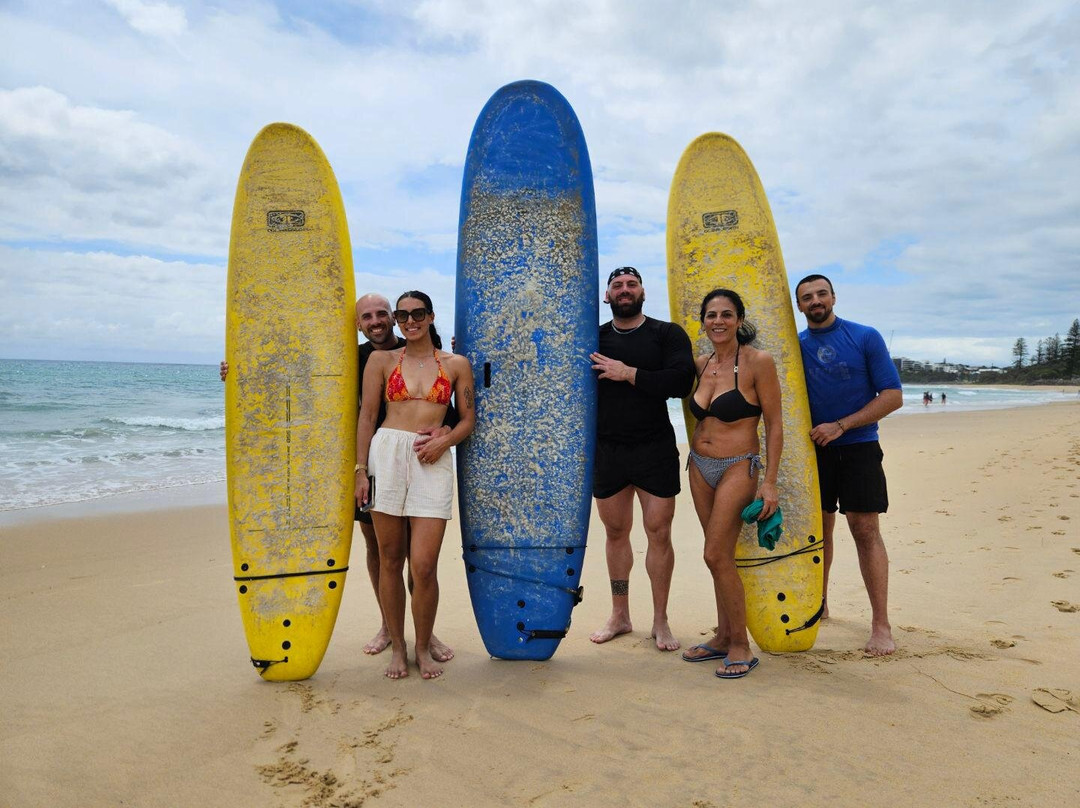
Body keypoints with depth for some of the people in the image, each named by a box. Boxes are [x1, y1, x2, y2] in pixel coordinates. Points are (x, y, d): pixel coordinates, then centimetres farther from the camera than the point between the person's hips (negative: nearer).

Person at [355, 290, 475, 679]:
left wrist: (445, 440, -8)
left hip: (432, 461, -1)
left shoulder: (457, 364, 11)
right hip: (386, 454, 1)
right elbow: (367, 416, 8)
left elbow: (468, 419, 12)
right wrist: (360, 470, 1)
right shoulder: (382, 360, 11)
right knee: (389, 559, 5)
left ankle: (423, 648, 15)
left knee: (424, 565, -6)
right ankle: (397, 647, 21)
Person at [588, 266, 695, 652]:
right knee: (615, 532, 11)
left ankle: (660, 622, 16)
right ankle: (620, 616, 26)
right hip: (607, 450, 3)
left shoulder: (667, 334, -1)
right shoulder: (594, 338, 8)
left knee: (659, 533, 0)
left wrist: (628, 373, -16)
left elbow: (681, 381, -16)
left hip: (655, 450, -2)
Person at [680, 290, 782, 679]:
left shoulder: (758, 362, -11)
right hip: (700, 467, 6)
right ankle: (723, 637, 24)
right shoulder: (701, 364, 6)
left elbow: (774, 424, -10)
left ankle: (740, 647, 5)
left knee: (717, 555, -10)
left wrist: (769, 482, -13)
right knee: (720, 555, 12)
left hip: (738, 468, -6)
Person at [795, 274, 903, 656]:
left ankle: (881, 624, 2)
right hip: (814, 449, 3)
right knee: (819, 527, 11)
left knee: (866, 531, -5)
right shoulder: (795, 346, 4)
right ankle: (819, 604, 27)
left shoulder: (865, 337, -4)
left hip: (858, 446, -3)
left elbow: (893, 396, -8)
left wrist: (840, 426, -15)